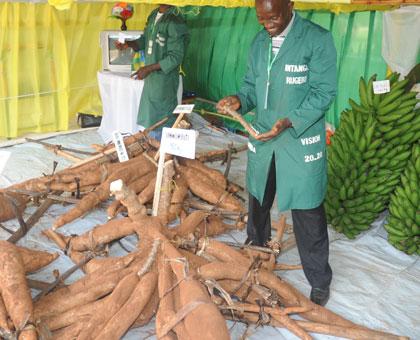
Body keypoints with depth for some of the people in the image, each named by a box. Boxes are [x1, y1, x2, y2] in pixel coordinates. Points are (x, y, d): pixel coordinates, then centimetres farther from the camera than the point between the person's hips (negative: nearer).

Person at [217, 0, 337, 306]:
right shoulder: (260, 42, 6)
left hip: (301, 141, -6)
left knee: (308, 214, 1)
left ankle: (319, 281, 20)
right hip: (262, 139, 6)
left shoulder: (318, 39, -12)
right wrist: (240, 100, -9)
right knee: (258, 202, 22)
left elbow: (324, 92, -14)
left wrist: (289, 121, -25)